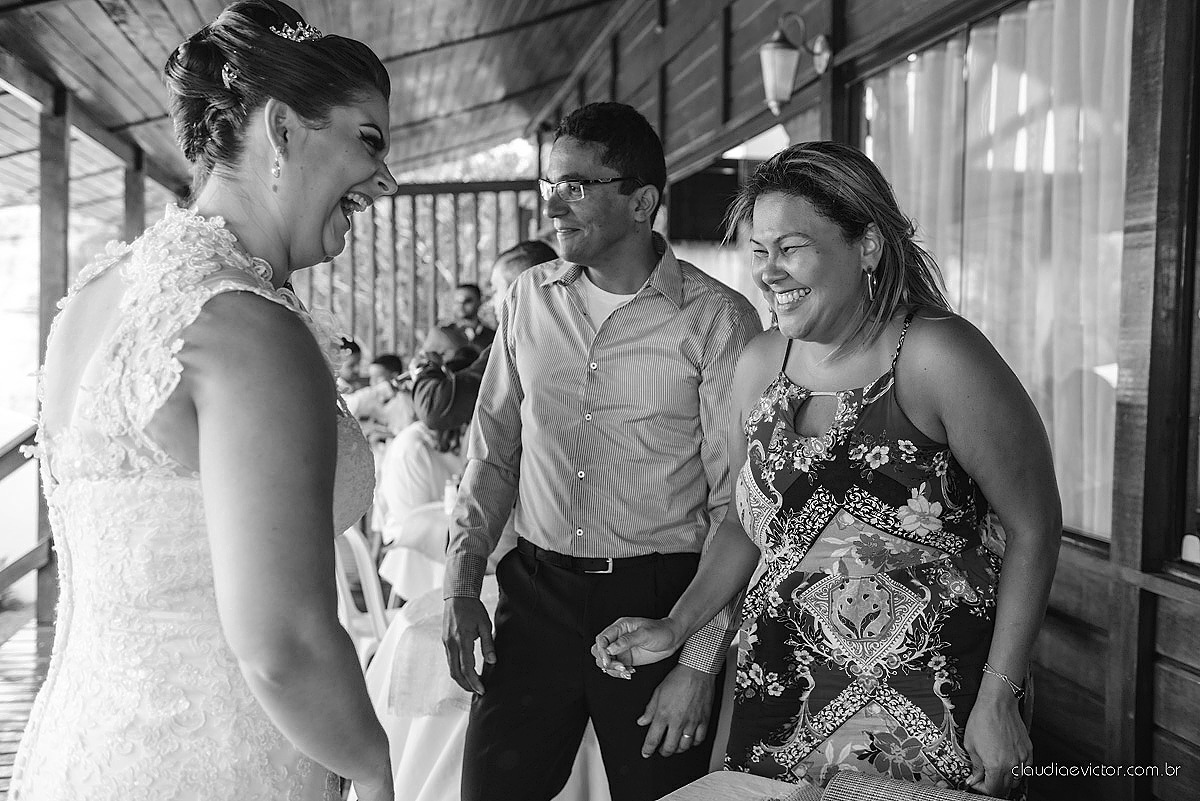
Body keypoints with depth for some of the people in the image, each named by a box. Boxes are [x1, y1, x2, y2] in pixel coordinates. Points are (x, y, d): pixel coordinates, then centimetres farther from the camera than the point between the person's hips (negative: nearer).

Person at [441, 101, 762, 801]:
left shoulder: (717, 319, -9)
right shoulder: (530, 298, 6)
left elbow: (737, 506, -9)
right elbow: (493, 450, 12)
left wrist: (702, 661, -11)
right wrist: (462, 584, 4)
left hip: (660, 599, -3)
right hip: (535, 593, 4)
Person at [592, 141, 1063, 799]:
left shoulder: (937, 357, -16)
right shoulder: (761, 364, 1)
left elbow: (1033, 527, -10)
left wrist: (999, 698, -12)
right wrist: (676, 627, 2)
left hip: (931, 714, -4)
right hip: (782, 702, 5)